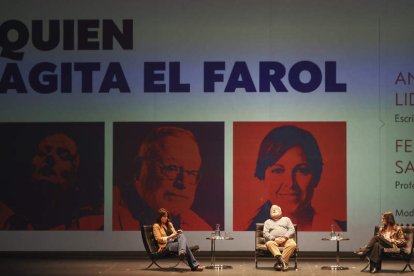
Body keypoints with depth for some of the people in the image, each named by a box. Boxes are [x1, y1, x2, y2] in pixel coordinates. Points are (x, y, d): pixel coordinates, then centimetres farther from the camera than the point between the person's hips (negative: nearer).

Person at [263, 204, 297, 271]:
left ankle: (279, 262, -41)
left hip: (286, 239, 0)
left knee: (292, 244, -34)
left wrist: (285, 237, -8)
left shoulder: (286, 219, 25)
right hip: (273, 240, 0)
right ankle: (280, 258, -53)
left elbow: (292, 229, 11)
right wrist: (274, 239, -9)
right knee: (269, 244, -37)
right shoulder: (267, 222, 25)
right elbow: (265, 233, 10)